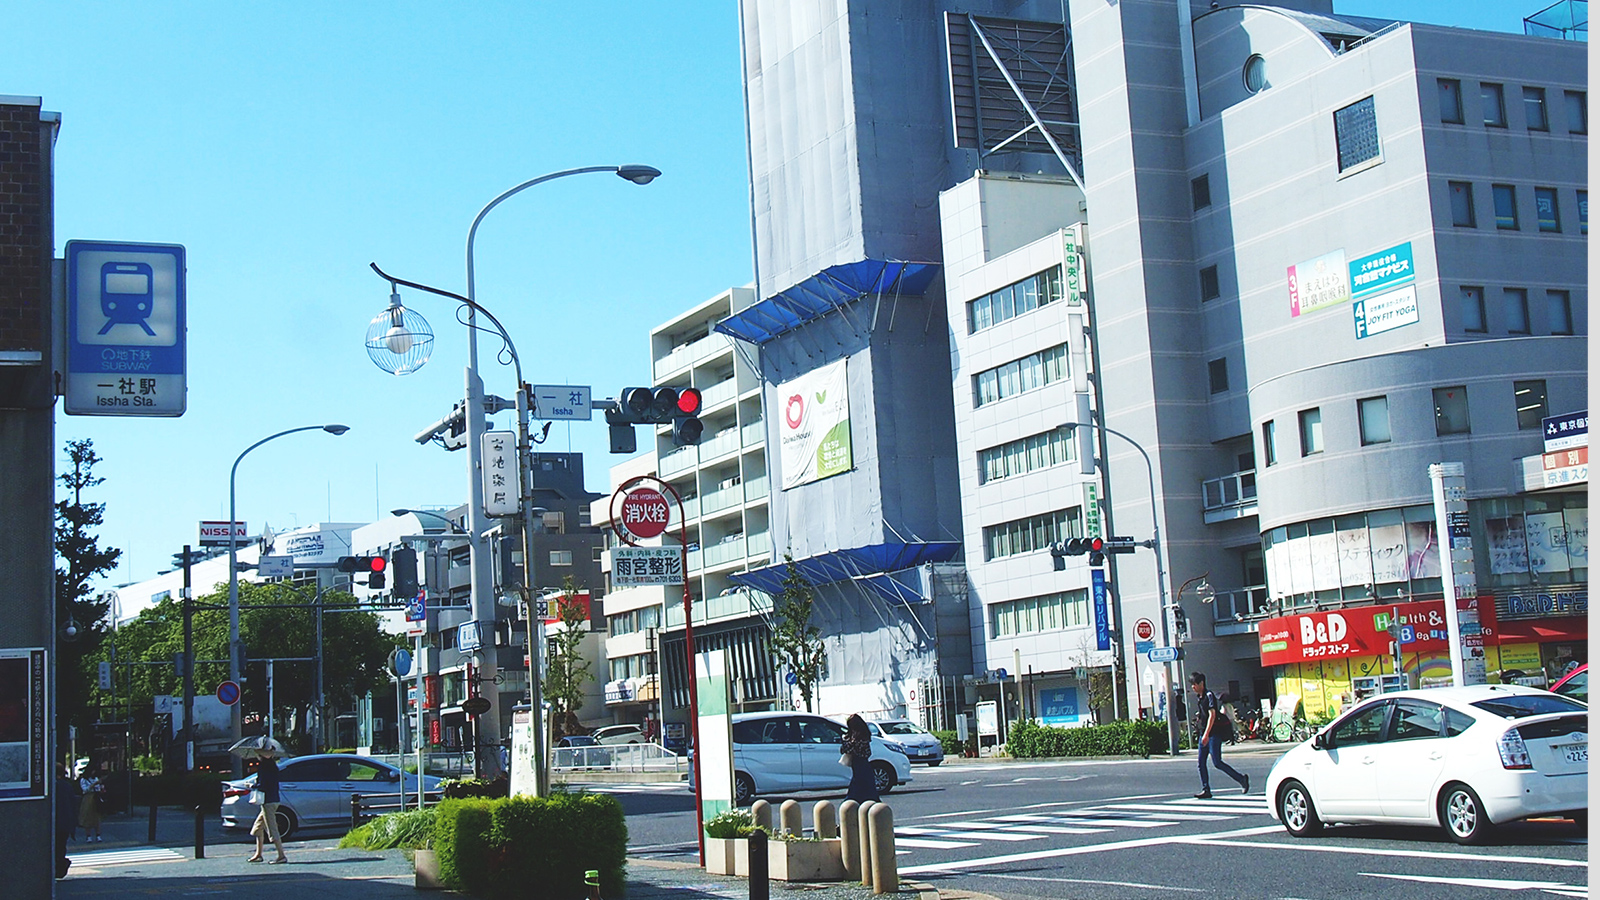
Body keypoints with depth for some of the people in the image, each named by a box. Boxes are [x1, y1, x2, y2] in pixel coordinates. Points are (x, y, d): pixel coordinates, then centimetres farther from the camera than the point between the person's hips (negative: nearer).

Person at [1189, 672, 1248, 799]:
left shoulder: (1209, 695, -12)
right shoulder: (1198, 697, 13)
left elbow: (1212, 715, -19)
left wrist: (1206, 734, -25)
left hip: (1214, 732, -9)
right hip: (1204, 733, 9)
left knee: (1217, 762, -9)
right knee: (1201, 763, 2)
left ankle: (1242, 778, 6)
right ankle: (1206, 790, 5)